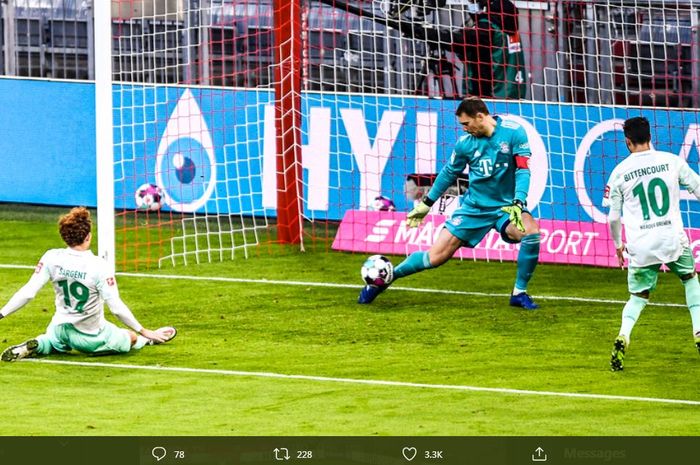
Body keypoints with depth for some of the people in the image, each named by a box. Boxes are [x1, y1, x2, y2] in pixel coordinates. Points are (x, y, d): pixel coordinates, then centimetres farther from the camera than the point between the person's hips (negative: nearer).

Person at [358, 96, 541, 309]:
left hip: (505, 206, -2)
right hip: (474, 207, 2)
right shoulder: (466, 143, -4)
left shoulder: (513, 133, -14)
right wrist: (425, 204, 16)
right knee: (436, 257, -3)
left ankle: (519, 293, -14)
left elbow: (523, 169, -15)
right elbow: (449, 172, 11)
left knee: (531, 232, -32)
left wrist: (519, 203, -29)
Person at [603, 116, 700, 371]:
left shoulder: (619, 172, 1)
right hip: (674, 239, 0)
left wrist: (618, 244, 23)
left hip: (641, 246, 0)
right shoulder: (672, 161, 1)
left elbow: (613, 217, 8)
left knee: (638, 296, 13)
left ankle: (623, 336, -13)